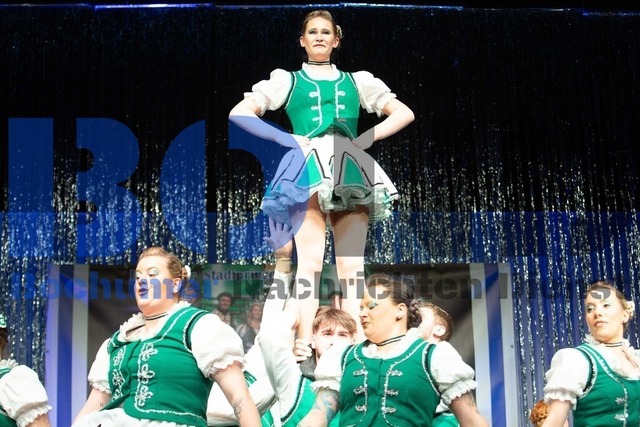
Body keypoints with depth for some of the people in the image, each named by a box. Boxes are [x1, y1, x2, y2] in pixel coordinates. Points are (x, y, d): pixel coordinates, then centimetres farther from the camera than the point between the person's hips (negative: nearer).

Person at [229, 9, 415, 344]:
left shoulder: (356, 82, 21)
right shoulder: (288, 81, 16)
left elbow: (404, 113, 20)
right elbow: (239, 114, 8)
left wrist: (368, 137, 3)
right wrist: (288, 139, -3)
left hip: (350, 173, 2)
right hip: (310, 171, -2)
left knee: (352, 263, -4)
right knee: (310, 260, -13)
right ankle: (305, 344, -17)